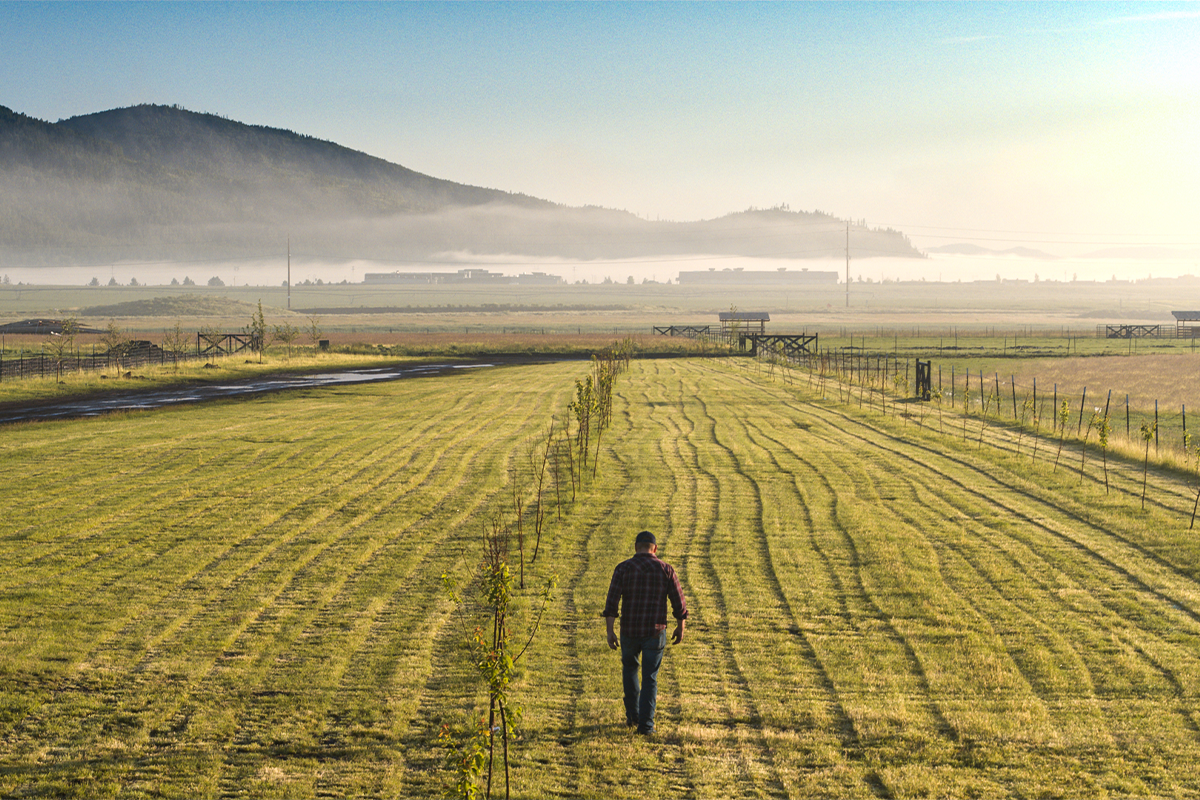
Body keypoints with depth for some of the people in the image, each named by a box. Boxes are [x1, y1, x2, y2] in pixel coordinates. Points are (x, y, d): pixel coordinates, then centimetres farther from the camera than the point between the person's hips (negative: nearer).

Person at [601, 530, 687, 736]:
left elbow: (612, 601, -12)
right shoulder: (665, 569, -3)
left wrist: (610, 631, -11)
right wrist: (680, 627, 12)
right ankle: (645, 724, 2)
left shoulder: (623, 568, -5)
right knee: (649, 678, 9)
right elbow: (679, 603, -2)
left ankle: (633, 715, 27)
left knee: (629, 667, 26)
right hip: (655, 632, -1)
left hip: (629, 631, 1)